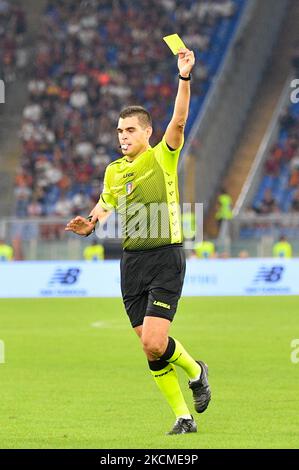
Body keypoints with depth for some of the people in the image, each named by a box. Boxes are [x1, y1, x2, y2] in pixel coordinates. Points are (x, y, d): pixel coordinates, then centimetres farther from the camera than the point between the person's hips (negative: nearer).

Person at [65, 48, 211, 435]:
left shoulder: (163, 157, -3)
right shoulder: (114, 171, 13)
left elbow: (179, 120, -18)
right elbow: (105, 205, 27)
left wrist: (184, 77, -30)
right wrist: (89, 225, 5)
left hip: (166, 257, -6)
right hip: (132, 260, 6)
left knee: (154, 343, -16)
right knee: (150, 348, 2)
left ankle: (195, 371, 15)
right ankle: (183, 415, 11)